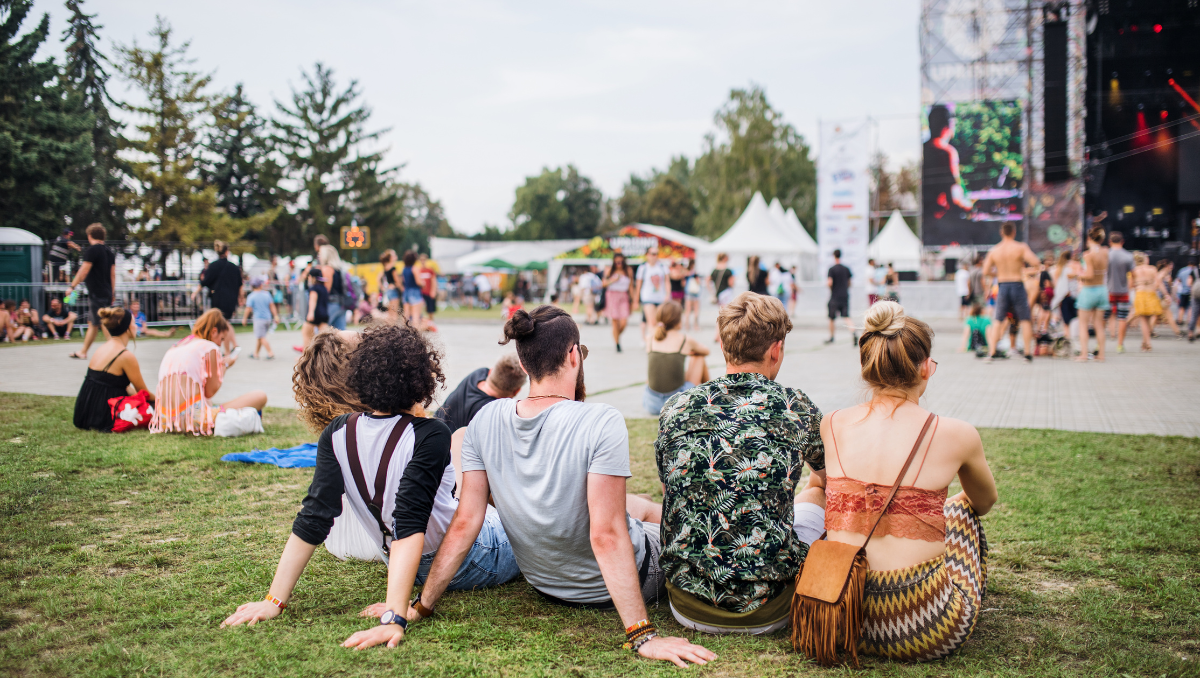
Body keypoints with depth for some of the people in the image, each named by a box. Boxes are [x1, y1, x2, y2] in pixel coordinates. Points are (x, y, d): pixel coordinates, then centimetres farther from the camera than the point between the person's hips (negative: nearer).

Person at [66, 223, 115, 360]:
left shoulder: (92, 250, -10)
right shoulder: (109, 252, 12)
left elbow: (84, 270, -14)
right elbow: (113, 274, 14)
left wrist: (72, 286, -6)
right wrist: (111, 294, 20)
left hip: (96, 294, -8)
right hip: (106, 293, 8)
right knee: (92, 323, 15)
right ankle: (83, 352, 23)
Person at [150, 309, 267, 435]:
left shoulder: (174, 348, 21)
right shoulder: (210, 347, -1)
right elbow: (210, 391, -2)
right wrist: (224, 366, 14)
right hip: (194, 419, -9)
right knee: (260, 397, -4)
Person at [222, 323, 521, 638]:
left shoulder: (338, 435, -11)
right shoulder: (429, 436, -27)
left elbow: (314, 519, -15)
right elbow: (410, 527, -34)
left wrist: (275, 600, -11)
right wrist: (395, 618, -37)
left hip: (418, 571, 6)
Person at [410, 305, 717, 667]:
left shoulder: (485, 420, -13)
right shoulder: (602, 423, -30)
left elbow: (464, 523, -12)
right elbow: (607, 536, -32)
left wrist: (421, 605, -3)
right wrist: (643, 637, -28)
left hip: (544, 583, 6)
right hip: (619, 583, -5)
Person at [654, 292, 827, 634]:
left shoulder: (675, 408, 1)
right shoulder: (796, 408, -3)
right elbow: (827, 479, 20)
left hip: (687, 609, 3)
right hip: (765, 613, -2)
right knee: (816, 497, 24)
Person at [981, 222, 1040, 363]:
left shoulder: (994, 250, 3)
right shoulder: (1020, 247, -7)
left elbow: (985, 271, 2)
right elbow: (1035, 262, -17)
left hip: (1002, 286, 3)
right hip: (1017, 285, -3)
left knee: (999, 320, 11)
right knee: (1025, 319, 8)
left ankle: (991, 352, 2)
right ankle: (1028, 353, 8)